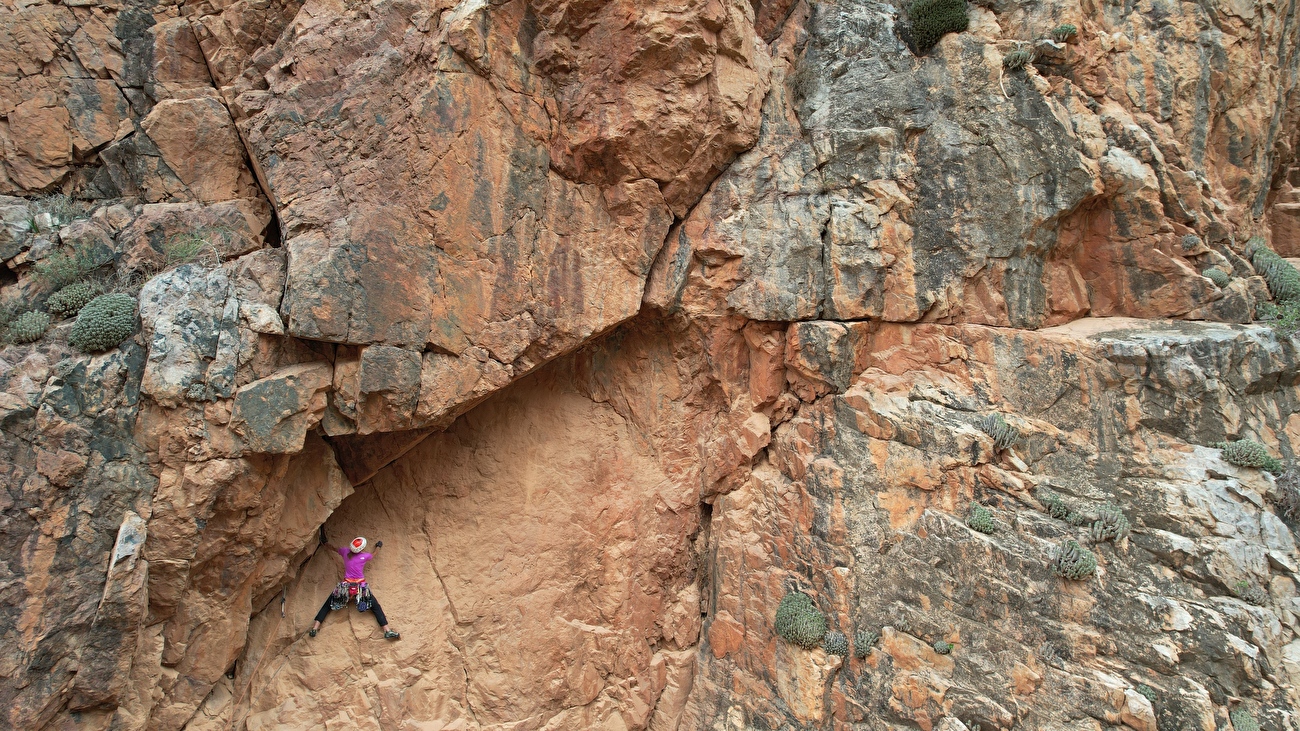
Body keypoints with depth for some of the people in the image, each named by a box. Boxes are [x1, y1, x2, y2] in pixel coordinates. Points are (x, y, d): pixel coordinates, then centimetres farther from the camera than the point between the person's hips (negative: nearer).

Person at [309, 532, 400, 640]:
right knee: (376, 607, 6)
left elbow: (333, 548, 19)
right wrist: (378, 547, 41)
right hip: (361, 587, -2)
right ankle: (387, 631, -4)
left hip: (345, 586, 2)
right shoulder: (364, 556, -4)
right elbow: (373, 555, 20)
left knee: (328, 604, 19)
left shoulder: (345, 551, 0)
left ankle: (315, 628, 7)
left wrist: (324, 542, 38)